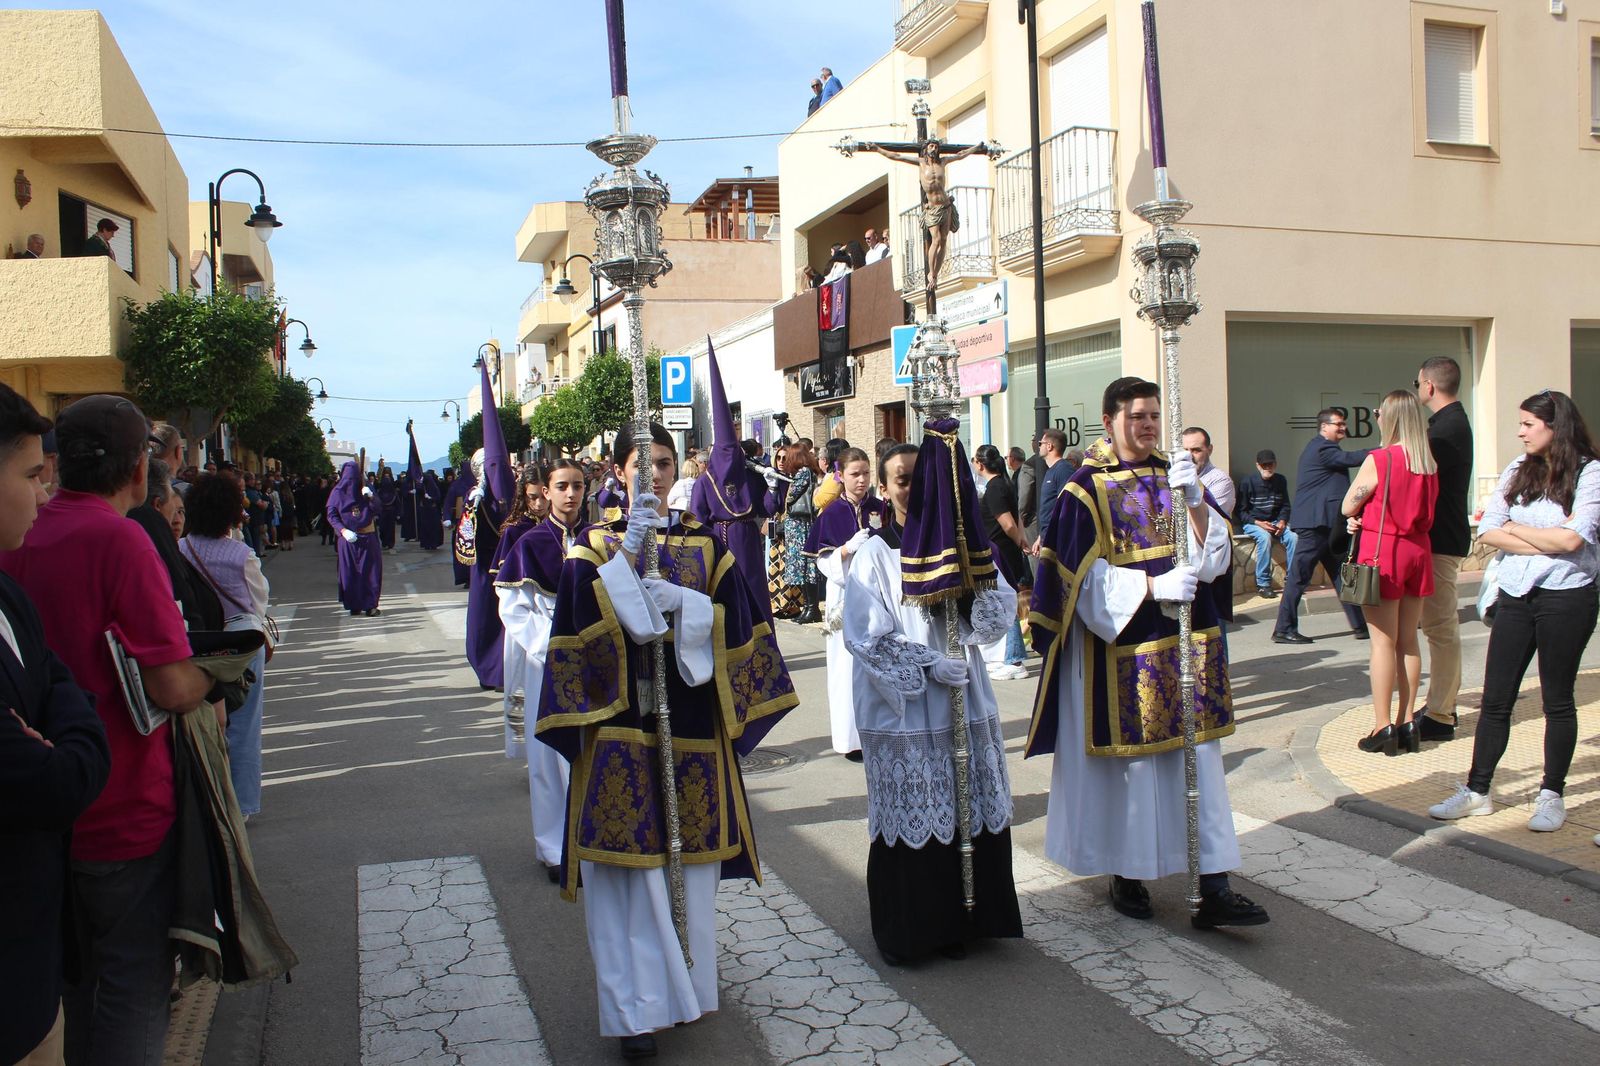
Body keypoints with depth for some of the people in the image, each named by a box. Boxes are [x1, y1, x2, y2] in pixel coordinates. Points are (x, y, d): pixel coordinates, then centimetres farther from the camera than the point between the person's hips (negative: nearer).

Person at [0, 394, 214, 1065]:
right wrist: (211, 675, -4)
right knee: (135, 990, 8)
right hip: (125, 815, -7)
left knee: (74, 979, 24)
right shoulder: (118, 538, -20)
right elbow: (172, 687, -24)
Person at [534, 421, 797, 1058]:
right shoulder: (597, 543, 4)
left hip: (691, 722, 2)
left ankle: (683, 984, 26)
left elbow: (738, 621, 0)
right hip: (621, 723, -2)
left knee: (690, 860, 8)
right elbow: (582, 618, -13)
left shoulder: (703, 545, 9)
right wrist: (628, 551, -20)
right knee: (627, 866, -3)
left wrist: (682, 601, -15)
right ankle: (637, 1005, 5)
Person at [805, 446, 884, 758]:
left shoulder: (879, 509, 7)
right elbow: (823, 562, -4)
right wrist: (849, 548, -19)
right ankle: (852, 736, 7)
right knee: (849, 663, -2)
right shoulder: (832, 514, 0)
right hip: (846, 595, -3)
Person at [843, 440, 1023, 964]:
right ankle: (905, 932, 17)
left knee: (972, 815, 7)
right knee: (911, 819, 2)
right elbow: (868, 636, -9)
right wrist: (928, 665, -16)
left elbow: (1003, 612, 2)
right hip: (902, 706, -4)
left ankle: (958, 921, 24)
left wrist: (968, 584, -15)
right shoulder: (874, 555, -3)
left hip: (964, 702, 4)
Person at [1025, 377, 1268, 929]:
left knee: (1199, 757, 2)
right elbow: (1086, 577, -10)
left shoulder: (1175, 475, 10)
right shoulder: (1086, 488, -5)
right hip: (1122, 645, -4)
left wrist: (1195, 502, -14)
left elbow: (1216, 553, 2)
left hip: (1187, 640, 5)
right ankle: (1126, 873, 20)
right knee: (1132, 759, 2)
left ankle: (1213, 884, 6)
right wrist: (1153, 586, -19)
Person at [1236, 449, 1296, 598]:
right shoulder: (1248, 482, -8)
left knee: (1293, 537, -26)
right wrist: (1258, 523, -19)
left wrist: (1282, 521, -5)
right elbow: (1241, 512, -6)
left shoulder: (1281, 481, 6)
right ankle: (1263, 584, -31)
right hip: (1253, 523, -4)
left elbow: (1285, 506, 14)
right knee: (1265, 537, -36)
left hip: (1275, 522, 4)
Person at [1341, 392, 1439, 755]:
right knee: (1408, 642, 12)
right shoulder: (1430, 463, 5)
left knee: (1383, 642, -1)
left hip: (1382, 551, -6)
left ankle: (1383, 728, 3)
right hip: (1418, 550, 6)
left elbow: (1347, 507, -7)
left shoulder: (1378, 460, -14)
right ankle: (1407, 723, 17)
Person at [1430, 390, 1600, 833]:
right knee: (1495, 699, 6)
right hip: (1515, 596, 4)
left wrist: (1515, 528, -5)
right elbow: (1488, 532, -1)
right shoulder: (1518, 470, 8)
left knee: (1557, 699, 7)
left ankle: (1552, 795, 20)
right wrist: (1547, 543, -11)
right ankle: (1477, 790, 13)